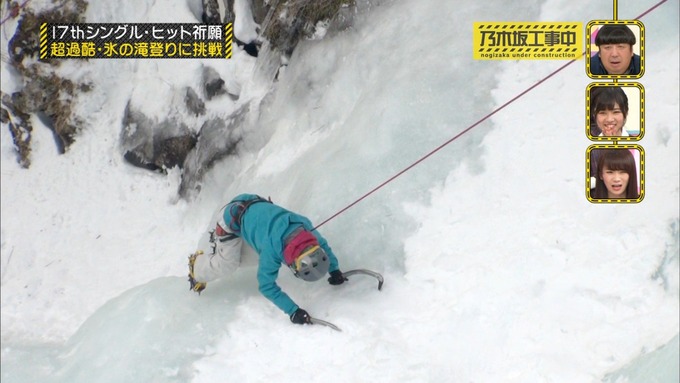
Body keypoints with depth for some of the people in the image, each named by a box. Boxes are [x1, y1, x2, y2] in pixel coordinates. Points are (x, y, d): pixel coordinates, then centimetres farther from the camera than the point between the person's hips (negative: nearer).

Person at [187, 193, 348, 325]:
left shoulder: (305, 227, -28)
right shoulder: (271, 249, -43)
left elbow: (322, 245, -5)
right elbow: (266, 285, -31)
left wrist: (335, 270, -11)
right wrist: (293, 311, -37)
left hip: (256, 204, 6)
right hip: (231, 219, -6)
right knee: (227, 264, -1)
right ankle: (196, 265, 29)